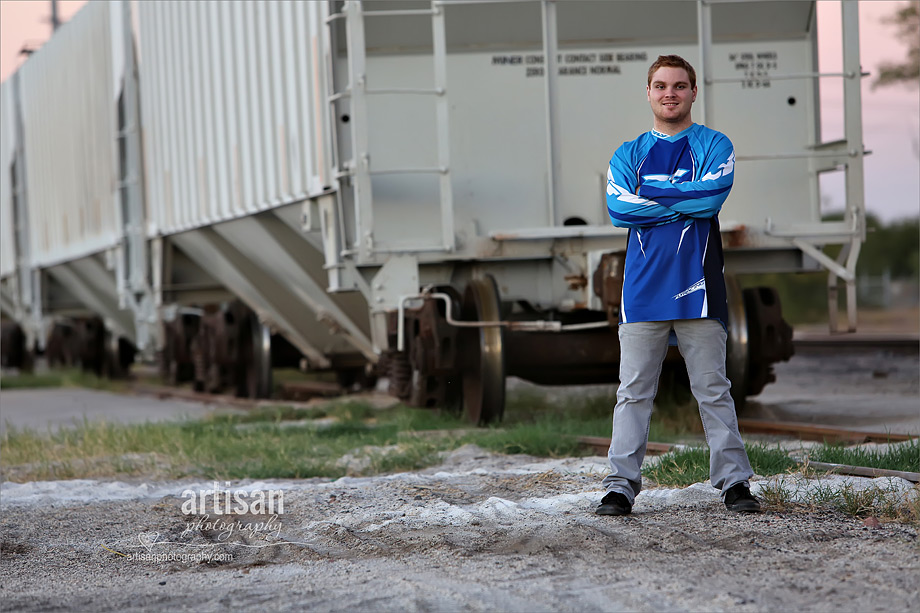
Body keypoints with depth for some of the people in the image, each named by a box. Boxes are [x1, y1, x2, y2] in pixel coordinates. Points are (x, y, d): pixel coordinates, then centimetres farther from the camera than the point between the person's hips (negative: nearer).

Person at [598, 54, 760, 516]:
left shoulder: (714, 147, 8)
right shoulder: (628, 154, 14)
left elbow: (712, 195, -12)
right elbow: (618, 210, -4)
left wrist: (650, 194, -7)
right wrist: (685, 202, -6)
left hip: (698, 285, -2)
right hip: (643, 288, 2)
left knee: (713, 389, 1)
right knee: (633, 391, 0)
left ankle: (733, 481, 5)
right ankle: (622, 485, 2)